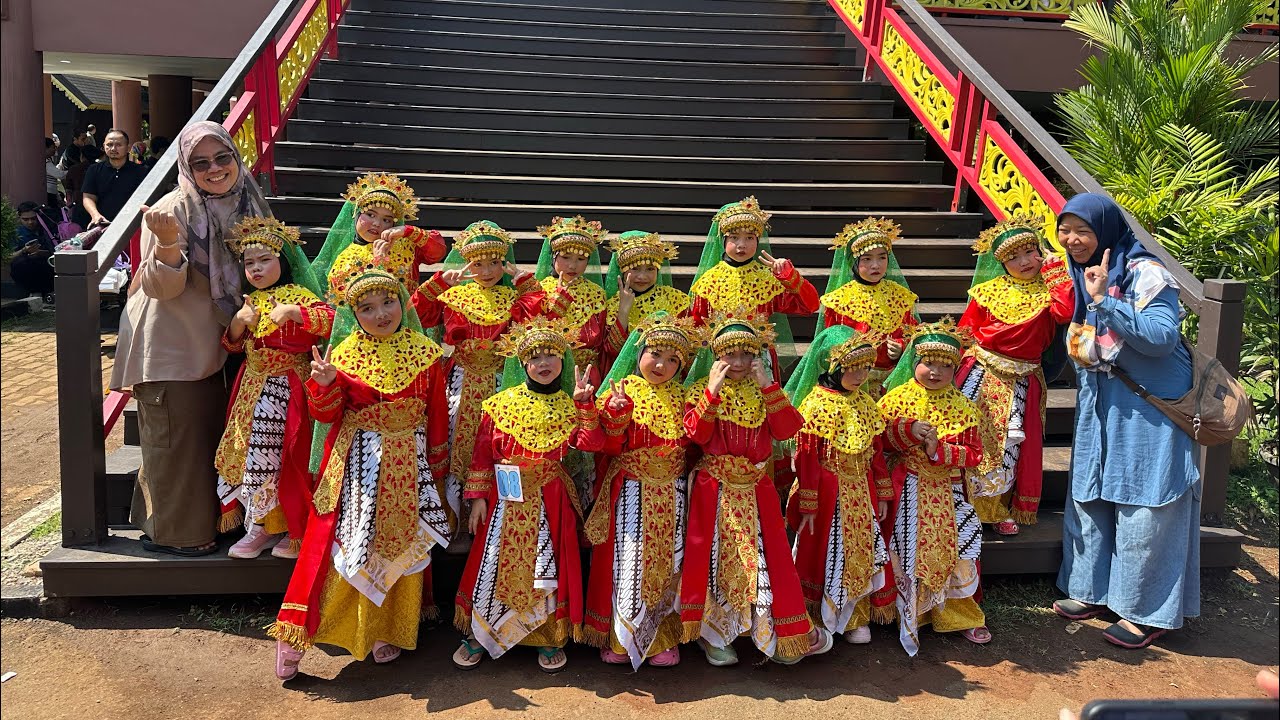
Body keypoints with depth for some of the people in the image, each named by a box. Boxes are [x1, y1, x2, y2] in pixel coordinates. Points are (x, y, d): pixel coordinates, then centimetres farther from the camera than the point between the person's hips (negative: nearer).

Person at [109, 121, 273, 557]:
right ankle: (170, 532, 16)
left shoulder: (245, 203, 1)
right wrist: (167, 243, -38)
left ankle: (203, 519, 34)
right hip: (169, 347, -7)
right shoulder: (174, 210, -18)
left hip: (210, 344, 7)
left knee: (207, 435, 18)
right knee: (176, 439, 1)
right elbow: (161, 287, -23)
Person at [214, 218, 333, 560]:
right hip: (253, 384, 7)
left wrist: (292, 311, -32)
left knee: (268, 450, -12)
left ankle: (262, 525, 4)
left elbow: (329, 319, -23)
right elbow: (233, 345, 16)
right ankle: (260, 523, 16)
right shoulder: (252, 301, 14)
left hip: (286, 384, -7)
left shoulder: (297, 295, -8)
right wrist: (238, 321, -3)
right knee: (244, 447, 6)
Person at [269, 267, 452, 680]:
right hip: (357, 466, -1)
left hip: (407, 466, 2)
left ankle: (387, 630, 26)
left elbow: (437, 414, 5)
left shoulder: (424, 354, -1)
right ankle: (296, 630, 10)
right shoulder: (344, 354, -2)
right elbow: (326, 414, -2)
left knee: (401, 545, 10)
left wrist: (436, 465, 7)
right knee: (345, 544, -2)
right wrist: (324, 384, -22)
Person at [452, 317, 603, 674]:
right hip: (506, 497, 0)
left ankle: (549, 638, 21)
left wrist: (586, 404, -23)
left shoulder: (569, 406, 2)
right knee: (495, 563, 5)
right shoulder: (502, 403, 1)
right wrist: (478, 497, -4)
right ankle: (478, 634, 20)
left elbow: (590, 443, -14)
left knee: (548, 565, 5)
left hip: (549, 500, 0)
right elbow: (483, 453, 0)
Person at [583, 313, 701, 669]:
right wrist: (616, 412, -25)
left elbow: (693, 438, -8)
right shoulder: (622, 391, -4)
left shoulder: (681, 396, 6)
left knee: (667, 560, 9)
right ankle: (620, 637, 21)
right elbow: (609, 446, -9)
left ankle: (663, 637, 24)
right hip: (630, 493, -2)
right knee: (626, 560, 3)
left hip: (669, 495, 3)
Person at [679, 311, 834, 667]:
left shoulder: (766, 392, 6)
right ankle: (712, 633, 19)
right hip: (714, 489, -2)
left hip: (756, 488, 2)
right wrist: (713, 391, -21)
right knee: (713, 556, 3)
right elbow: (697, 434, -15)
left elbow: (786, 430, -9)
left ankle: (782, 634, 19)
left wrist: (769, 387, -15)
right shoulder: (702, 390, -1)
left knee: (765, 556, 4)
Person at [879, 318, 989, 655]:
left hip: (948, 490, 2)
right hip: (909, 490, -2)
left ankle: (959, 614, 22)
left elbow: (975, 453, -2)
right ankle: (910, 613, 15)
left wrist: (940, 450, -18)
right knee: (909, 549, -3)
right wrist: (909, 429, -19)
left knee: (955, 548, 3)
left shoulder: (962, 407, 2)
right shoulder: (897, 398, -1)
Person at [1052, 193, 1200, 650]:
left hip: (1148, 406, -7)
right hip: (1097, 403, 7)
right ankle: (1095, 590, 25)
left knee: (1143, 504, -2)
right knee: (1090, 494, 11)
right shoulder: (1075, 275, 8)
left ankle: (1148, 611, 10)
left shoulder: (1143, 272, -15)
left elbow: (1162, 337, -26)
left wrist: (1105, 300, -27)